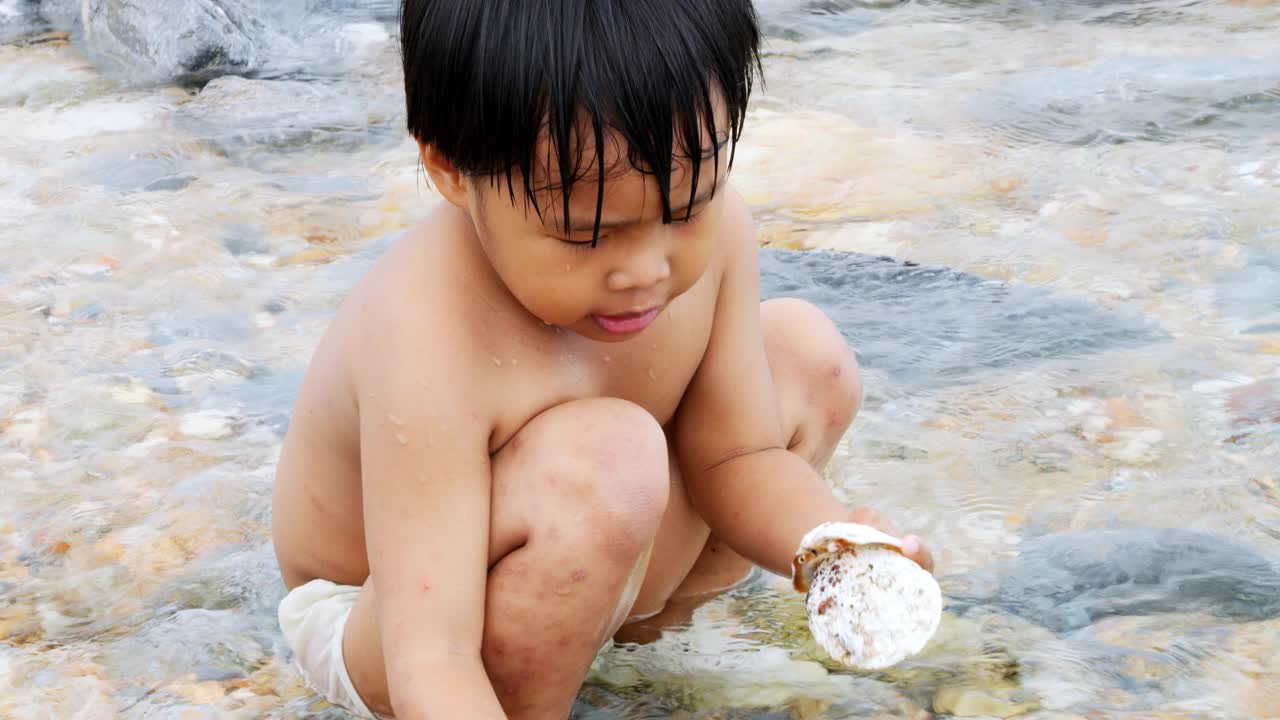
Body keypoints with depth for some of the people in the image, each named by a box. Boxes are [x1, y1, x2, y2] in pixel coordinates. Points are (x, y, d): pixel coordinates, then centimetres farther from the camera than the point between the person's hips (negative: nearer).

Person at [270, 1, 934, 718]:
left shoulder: (713, 231, -19)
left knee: (803, 353, 2)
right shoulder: (428, 346, -39)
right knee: (604, 463, -37)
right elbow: (429, 662, -41)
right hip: (377, 625, -7)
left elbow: (734, 458, -7)